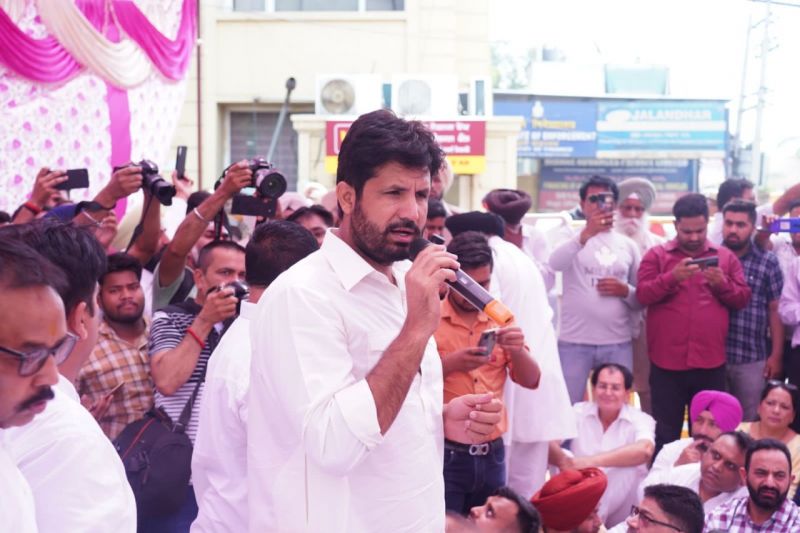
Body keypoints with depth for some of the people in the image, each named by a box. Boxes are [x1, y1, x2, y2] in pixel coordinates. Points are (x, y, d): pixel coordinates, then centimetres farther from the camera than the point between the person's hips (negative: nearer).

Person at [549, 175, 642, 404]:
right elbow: (554, 264, -21)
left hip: (618, 344, 3)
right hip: (574, 342, -2)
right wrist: (585, 235, -35)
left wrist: (626, 291, -9)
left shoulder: (628, 245, 10)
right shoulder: (573, 238, 2)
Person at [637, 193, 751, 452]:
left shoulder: (726, 257, 11)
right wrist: (672, 277, -21)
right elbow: (642, 295, -6)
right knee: (665, 435, 3)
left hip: (710, 363, 2)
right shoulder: (656, 255, 5)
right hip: (667, 363, -2)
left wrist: (722, 283, -11)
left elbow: (743, 299, 7)